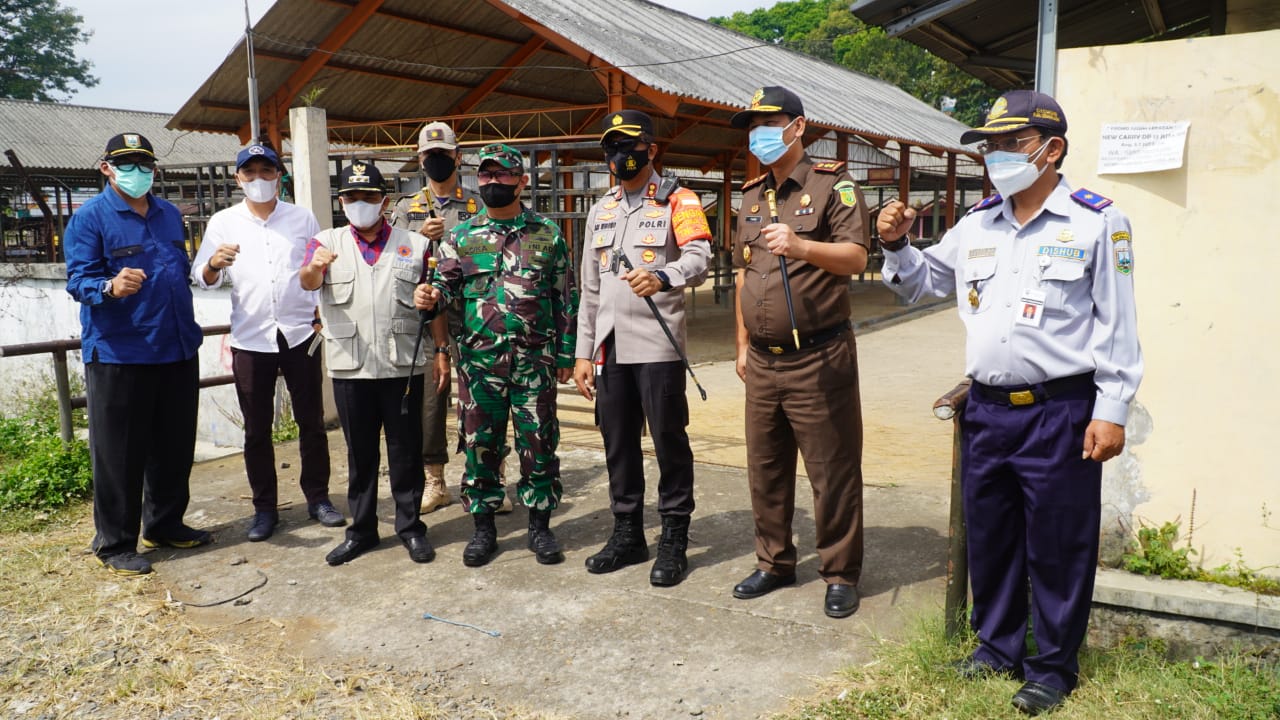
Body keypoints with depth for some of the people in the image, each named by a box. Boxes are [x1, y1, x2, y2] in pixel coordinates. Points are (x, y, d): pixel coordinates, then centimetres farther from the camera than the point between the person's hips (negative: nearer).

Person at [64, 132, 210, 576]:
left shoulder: (170, 214, 13)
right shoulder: (89, 218, -6)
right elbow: (78, 280, -14)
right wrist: (110, 287, -36)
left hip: (178, 351, 6)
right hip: (118, 356, -6)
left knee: (175, 446, 14)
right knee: (119, 453, 0)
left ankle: (166, 524, 30)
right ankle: (115, 544, 13)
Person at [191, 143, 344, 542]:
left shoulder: (302, 217, 8)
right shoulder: (223, 222, 5)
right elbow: (201, 278, -2)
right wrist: (214, 263, -24)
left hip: (300, 333, 0)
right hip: (251, 340, 0)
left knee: (311, 420, 6)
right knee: (257, 429, 6)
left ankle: (318, 497, 19)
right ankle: (264, 507, 17)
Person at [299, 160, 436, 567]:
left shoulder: (415, 245, 7)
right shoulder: (327, 243, 7)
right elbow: (306, 282, -13)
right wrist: (315, 266, -35)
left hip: (403, 366, -1)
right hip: (350, 367, 1)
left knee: (406, 450, 6)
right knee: (360, 452, 11)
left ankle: (410, 528, 19)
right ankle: (361, 530, 24)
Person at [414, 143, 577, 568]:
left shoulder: (548, 235, 5)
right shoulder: (462, 236, 7)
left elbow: (565, 298, 6)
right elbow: (447, 281, 6)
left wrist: (566, 354, 3)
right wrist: (431, 293, -19)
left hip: (534, 360, -1)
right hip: (478, 360, 1)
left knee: (538, 445, 5)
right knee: (479, 444, 7)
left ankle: (540, 526, 19)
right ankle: (484, 527, 22)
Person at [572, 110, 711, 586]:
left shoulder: (677, 202, -1)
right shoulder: (600, 210, 18)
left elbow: (698, 259, -18)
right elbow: (589, 288, 18)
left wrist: (663, 277, -39)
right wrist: (583, 352, 13)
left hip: (659, 345, -6)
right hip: (611, 347, 6)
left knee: (669, 440, -1)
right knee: (618, 443, 11)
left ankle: (674, 541, 12)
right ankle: (628, 534, 25)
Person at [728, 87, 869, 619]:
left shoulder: (832, 184, -4)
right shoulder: (752, 195, 15)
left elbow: (856, 258, -14)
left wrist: (801, 246, -32)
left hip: (818, 357, -6)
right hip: (763, 361, 6)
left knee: (832, 472, 2)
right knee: (765, 469, 13)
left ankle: (840, 574, 15)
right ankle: (774, 563, 28)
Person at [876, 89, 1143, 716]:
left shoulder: (1095, 221, -5)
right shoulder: (976, 224, 9)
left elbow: (1117, 324, -6)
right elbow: (921, 281, 21)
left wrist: (1112, 411, -9)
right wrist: (896, 244, 1)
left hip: (1060, 414, -5)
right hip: (986, 410, 5)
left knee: (1057, 548, 6)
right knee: (989, 540, 15)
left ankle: (1053, 669, 24)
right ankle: (997, 647, 33)